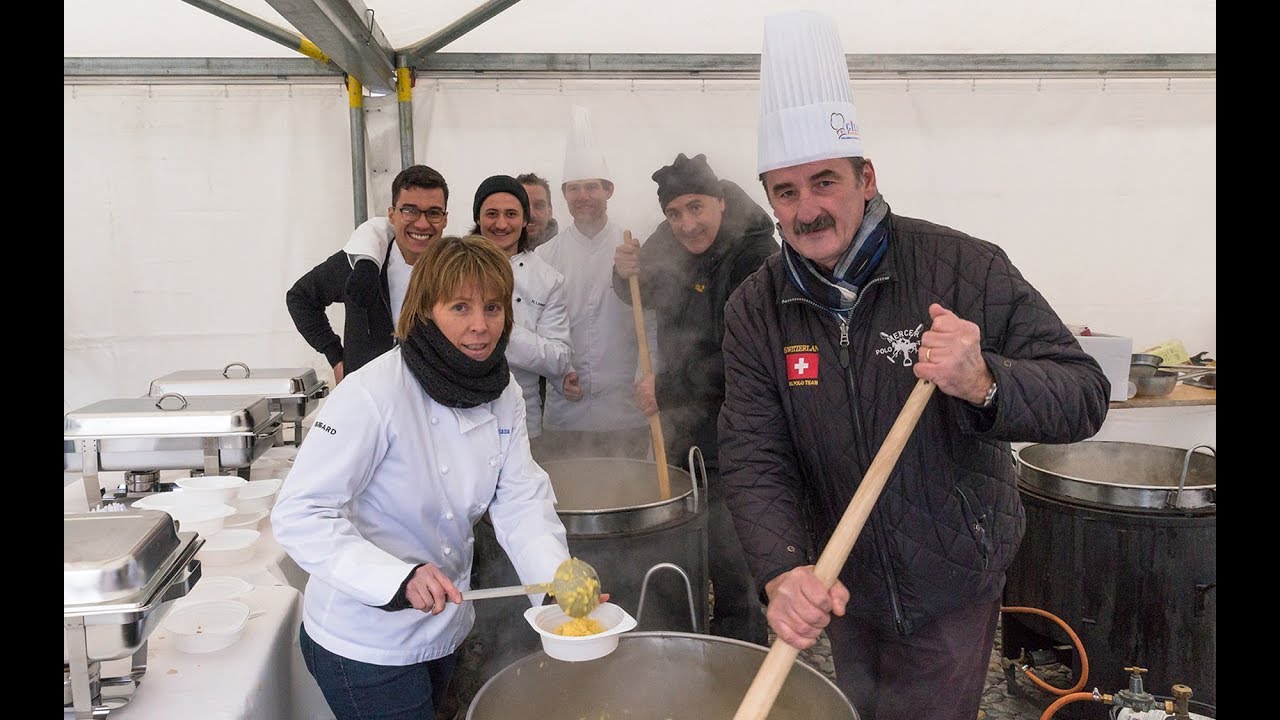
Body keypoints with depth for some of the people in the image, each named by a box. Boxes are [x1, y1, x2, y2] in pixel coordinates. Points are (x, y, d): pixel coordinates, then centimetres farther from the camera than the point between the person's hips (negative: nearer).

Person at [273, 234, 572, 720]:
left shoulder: (503, 393, -3)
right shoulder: (375, 394, -26)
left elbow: (521, 500, -8)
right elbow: (299, 515, -27)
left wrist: (558, 577, -26)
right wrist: (398, 578, -39)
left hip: (443, 630, 7)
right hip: (365, 643, -7)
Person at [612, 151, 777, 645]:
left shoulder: (757, 257, -19)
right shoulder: (670, 243, 4)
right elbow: (643, 297, 23)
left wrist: (668, 387, -22)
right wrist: (627, 275, 0)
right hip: (679, 424, 7)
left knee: (730, 562, -3)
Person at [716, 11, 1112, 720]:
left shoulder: (965, 267, -18)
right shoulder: (753, 311, -10)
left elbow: (1084, 396, -16)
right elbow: (752, 458, -16)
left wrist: (984, 384, -38)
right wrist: (781, 572, -33)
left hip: (954, 580, -3)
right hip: (845, 584, 3)